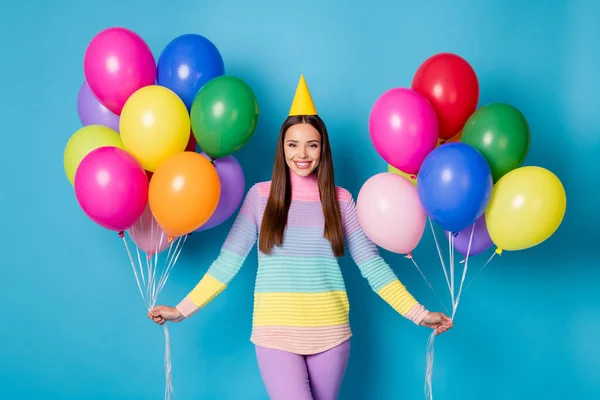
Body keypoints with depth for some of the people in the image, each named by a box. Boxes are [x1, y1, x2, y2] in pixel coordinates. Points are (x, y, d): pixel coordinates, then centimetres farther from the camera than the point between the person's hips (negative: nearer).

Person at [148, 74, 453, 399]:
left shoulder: (340, 199, 3)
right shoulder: (261, 195, 0)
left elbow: (372, 264, 2)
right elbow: (228, 260, -1)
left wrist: (418, 313, -4)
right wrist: (183, 309, -6)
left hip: (330, 333, 2)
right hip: (276, 332, -1)